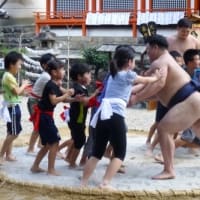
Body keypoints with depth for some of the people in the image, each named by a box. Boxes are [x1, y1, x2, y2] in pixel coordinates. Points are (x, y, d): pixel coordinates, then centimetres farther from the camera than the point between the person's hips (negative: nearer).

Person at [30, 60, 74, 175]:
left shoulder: (55, 85, 12)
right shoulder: (51, 85, -17)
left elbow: (63, 99, 15)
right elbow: (54, 101, -27)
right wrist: (67, 94, -20)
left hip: (47, 116, 10)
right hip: (44, 116, -10)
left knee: (48, 144, 15)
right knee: (54, 142, -7)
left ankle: (35, 166, 22)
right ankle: (51, 169, 0)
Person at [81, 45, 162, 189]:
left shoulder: (113, 75, 25)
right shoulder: (128, 75, 6)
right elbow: (145, 81, 23)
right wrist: (156, 77, 41)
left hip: (102, 115, 7)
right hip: (115, 117, -7)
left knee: (97, 153, 14)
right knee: (120, 154, 4)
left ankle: (83, 183, 12)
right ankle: (105, 183, -7)